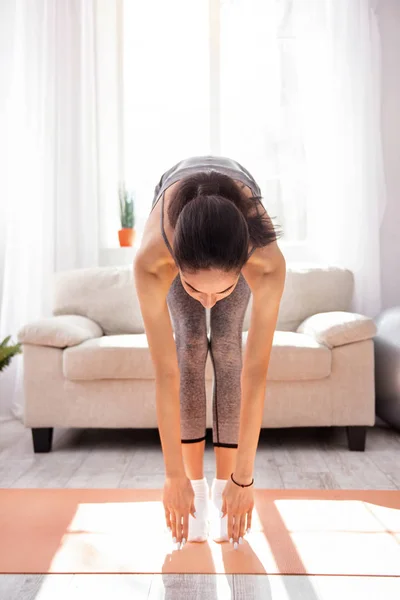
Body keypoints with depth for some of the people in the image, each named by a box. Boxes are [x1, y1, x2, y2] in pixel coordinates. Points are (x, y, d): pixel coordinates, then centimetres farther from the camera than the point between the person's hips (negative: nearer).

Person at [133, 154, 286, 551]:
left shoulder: (267, 261, -45)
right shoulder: (152, 257, -45)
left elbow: (255, 371, -38)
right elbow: (165, 372, -38)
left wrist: (243, 478, -31)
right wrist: (174, 475, -30)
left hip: (237, 237, 0)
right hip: (180, 228, 0)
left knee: (226, 345, -12)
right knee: (190, 344, -14)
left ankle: (222, 485, -1)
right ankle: (197, 484, -2)